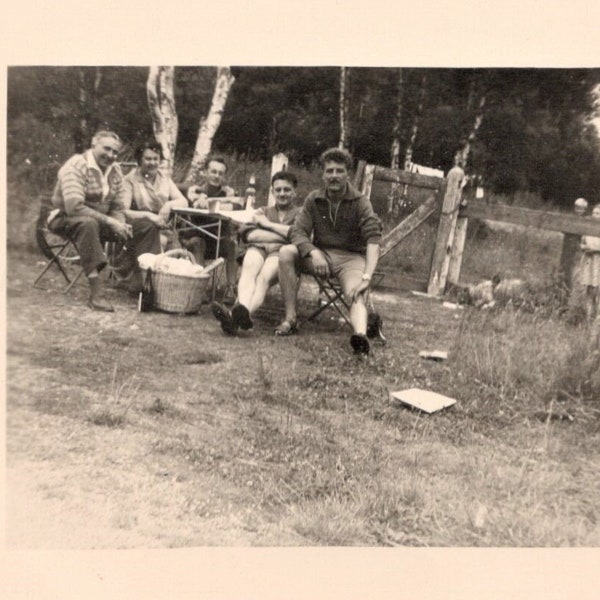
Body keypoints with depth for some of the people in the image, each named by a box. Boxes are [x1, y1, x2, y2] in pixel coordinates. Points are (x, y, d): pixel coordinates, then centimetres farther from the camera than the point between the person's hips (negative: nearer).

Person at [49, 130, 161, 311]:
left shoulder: (115, 170, 5)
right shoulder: (76, 166, -17)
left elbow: (118, 207, 5)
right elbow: (74, 207, -29)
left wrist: (121, 225, -18)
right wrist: (109, 222, -30)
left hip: (100, 221, 7)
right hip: (66, 220, -7)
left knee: (147, 226, -6)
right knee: (88, 223, -42)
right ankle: (96, 293, -45)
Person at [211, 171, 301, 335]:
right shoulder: (263, 212, 35)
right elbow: (246, 234, 13)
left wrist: (268, 224, 8)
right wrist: (283, 234, 5)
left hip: (282, 251, -3)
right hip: (258, 248, 3)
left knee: (264, 277, -37)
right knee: (249, 271, -35)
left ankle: (237, 315, -64)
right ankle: (243, 313, -62)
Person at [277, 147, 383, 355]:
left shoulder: (360, 203, -7)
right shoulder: (314, 200, 4)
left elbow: (374, 239, -20)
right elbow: (298, 232, -5)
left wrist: (367, 277, -35)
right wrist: (314, 253, -28)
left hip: (351, 258, -3)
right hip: (320, 254, 3)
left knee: (357, 296, -32)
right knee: (286, 253, -23)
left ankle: (361, 334, -61)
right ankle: (290, 318, -23)